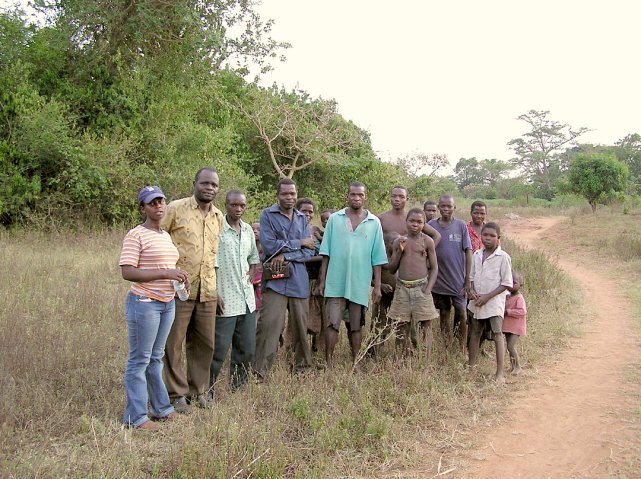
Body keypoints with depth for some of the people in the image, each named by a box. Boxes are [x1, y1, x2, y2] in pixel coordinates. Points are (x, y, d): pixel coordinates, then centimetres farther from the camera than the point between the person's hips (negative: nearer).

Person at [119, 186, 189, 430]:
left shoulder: (166, 235, 14)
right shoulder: (135, 235, -11)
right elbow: (127, 272, -19)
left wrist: (179, 275, 5)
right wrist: (165, 273, -22)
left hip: (167, 303, 8)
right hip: (144, 303, -8)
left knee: (156, 358, 17)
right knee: (139, 360, 0)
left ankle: (161, 408, 27)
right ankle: (136, 416, 10)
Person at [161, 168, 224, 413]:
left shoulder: (218, 217, 12)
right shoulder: (176, 209, -6)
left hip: (207, 291, 5)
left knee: (205, 344, 11)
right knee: (174, 343, 4)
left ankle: (198, 390, 26)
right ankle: (177, 394, 17)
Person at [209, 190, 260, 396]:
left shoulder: (248, 230, 11)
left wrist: (251, 275, 8)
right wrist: (214, 294, -16)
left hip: (247, 299, 7)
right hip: (225, 300, -7)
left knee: (247, 349, 13)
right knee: (219, 350, -3)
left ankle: (238, 388, 29)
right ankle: (207, 391, 12)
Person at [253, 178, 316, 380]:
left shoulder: (302, 219, 15)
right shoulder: (268, 215, 2)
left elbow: (309, 252, 5)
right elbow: (269, 245, -11)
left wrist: (285, 255, -11)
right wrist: (299, 243, -3)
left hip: (299, 281, 4)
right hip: (275, 280, -4)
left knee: (301, 327, 9)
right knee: (269, 325, -12)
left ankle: (302, 368, 24)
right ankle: (258, 372, -6)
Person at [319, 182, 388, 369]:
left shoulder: (374, 223, 4)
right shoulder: (335, 219, 3)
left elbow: (377, 258, 4)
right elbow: (326, 252, 4)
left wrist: (377, 285, 1)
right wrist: (322, 279, 1)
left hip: (360, 284, 1)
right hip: (335, 282, -1)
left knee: (356, 326, 11)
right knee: (332, 324, -1)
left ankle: (355, 364, 23)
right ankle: (329, 363, 8)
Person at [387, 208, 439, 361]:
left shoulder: (427, 241, 0)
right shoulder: (399, 241, 6)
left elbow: (434, 268, 1)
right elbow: (391, 269, 7)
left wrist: (428, 290, -10)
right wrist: (399, 251, -7)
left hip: (421, 287, -2)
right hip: (402, 288, 3)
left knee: (425, 327, 1)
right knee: (401, 327, 7)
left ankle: (426, 362, 8)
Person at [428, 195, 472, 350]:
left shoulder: (461, 226, -3)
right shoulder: (431, 225, -1)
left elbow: (468, 252, -2)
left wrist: (468, 279, -5)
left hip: (458, 279, -1)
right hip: (439, 279, 2)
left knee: (461, 312, 2)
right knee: (444, 313, 12)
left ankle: (463, 347, 16)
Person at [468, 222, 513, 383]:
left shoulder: (503, 257, -9)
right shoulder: (476, 255, 6)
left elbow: (506, 283, -10)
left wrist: (487, 296, -16)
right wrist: (472, 290, -6)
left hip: (494, 302, -5)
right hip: (477, 301, 5)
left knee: (497, 334, -7)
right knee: (475, 333, 13)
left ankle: (499, 372, -1)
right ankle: (470, 368, 25)